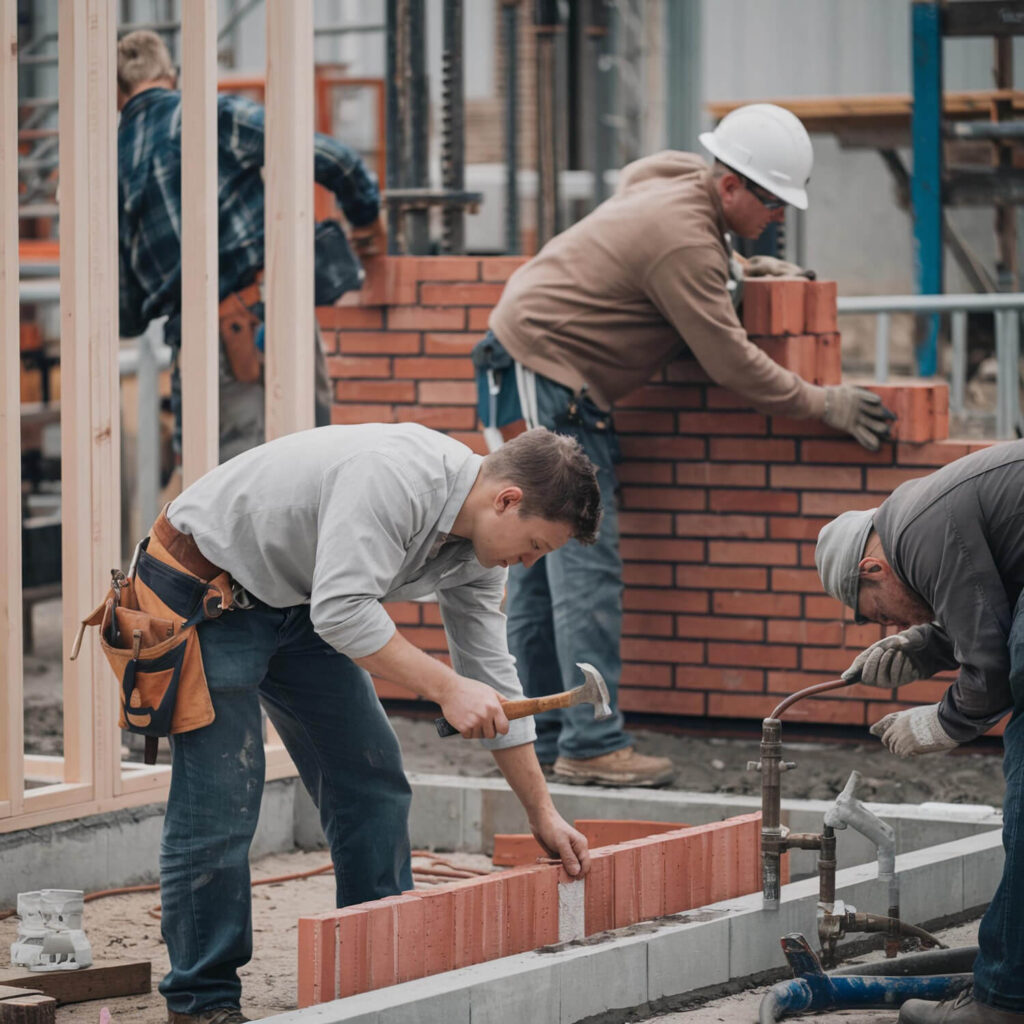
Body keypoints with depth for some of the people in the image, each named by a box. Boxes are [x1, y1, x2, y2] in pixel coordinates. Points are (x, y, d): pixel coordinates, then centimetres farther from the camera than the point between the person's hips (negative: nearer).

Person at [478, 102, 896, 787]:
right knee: (586, 566, -13)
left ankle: (540, 736, 17)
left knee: (541, 565, 12)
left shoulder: (678, 191, 9)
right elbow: (730, 360, -19)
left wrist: (740, 268, 17)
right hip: (548, 378, -11)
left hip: (540, 383, 11)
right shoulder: (683, 238, -22)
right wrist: (823, 404, -12)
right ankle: (592, 744, -15)